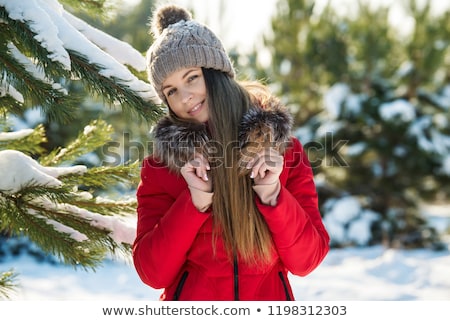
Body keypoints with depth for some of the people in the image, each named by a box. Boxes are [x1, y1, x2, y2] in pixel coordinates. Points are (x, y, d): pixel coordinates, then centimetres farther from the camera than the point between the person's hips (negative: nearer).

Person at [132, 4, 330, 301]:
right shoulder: (162, 165, -5)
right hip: (189, 295, 0)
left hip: (270, 295, 1)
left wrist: (272, 194, -19)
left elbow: (307, 260, -6)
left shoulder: (281, 147, -5)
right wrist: (196, 201, -20)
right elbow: (152, 273, -11)